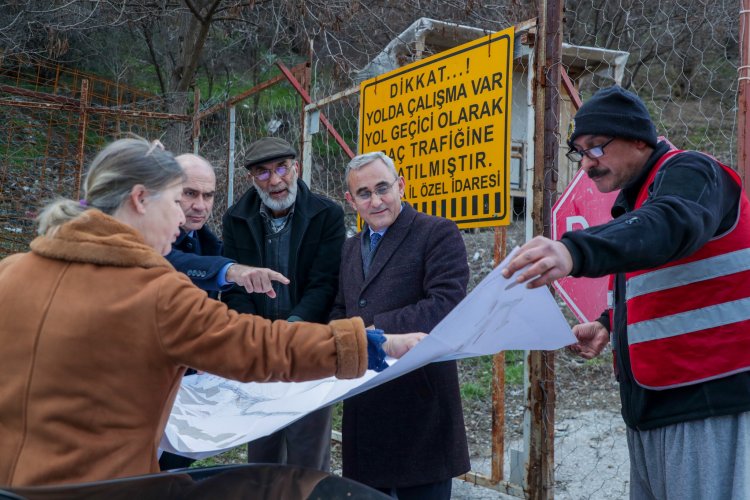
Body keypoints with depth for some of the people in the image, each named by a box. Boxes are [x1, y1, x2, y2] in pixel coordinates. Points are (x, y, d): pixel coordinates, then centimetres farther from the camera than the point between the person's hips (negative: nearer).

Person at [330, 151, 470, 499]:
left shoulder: (438, 233, -6)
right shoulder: (350, 247, 17)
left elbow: (446, 304, -18)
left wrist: (372, 330, -19)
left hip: (419, 402, -6)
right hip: (364, 407, 7)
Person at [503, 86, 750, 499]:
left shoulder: (689, 173, -11)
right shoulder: (635, 198, 18)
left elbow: (669, 226, -36)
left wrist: (575, 251, -53)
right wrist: (610, 325, 7)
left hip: (707, 402, -9)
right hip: (653, 405, 9)